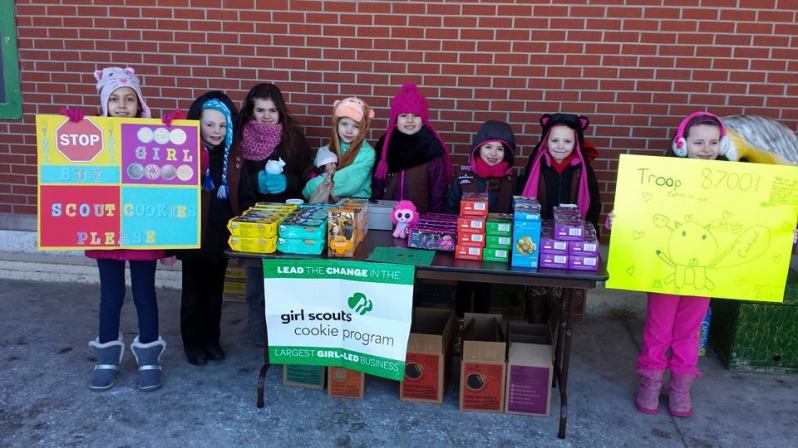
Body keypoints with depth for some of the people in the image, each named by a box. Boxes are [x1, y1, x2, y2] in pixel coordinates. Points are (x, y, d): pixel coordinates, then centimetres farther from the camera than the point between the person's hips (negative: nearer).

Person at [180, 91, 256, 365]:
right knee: (194, 292, 11)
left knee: (215, 291, 17)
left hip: (222, 237, 4)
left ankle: (211, 340, 32)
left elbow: (245, 198, 6)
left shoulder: (233, 158, 2)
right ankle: (193, 343, 27)